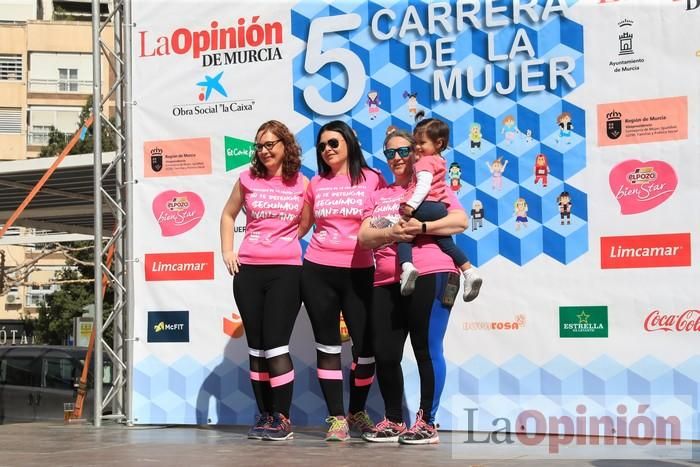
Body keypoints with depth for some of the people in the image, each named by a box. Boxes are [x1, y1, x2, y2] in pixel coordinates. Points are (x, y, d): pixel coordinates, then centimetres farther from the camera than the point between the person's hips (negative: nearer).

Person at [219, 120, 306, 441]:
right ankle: (265, 415, 14)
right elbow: (228, 215, 18)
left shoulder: (301, 184, 2)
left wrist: (286, 241, 2)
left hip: (286, 270, -3)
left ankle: (282, 419, -1)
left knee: (275, 343, -9)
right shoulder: (248, 179, 6)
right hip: (248, 271, 3)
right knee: (256, 346, 6)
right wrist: (227, 251, 8)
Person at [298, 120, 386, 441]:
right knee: (327, 345, 4)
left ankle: (357, 412, 21)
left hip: (359, 273, -2)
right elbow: (301, 226, 16)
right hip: (317, 272, 2)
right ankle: (336, 418, 10)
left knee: (365, 344, 1)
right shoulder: (316, 184, 8)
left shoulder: (373, 180, 0)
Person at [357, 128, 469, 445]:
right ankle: (393, 421, 16)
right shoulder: (378, 196, 22)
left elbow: (461, 220, -4)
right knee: (385, 354, 2)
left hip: (429, 276, -5)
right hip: (386, 284, 5)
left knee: (427, 349, -6)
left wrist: (422, 227, -16)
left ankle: (427, 422, 2)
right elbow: (364, 236, 9)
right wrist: (389, 233, -11)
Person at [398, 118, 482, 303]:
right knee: (446, 242, 15)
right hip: (440, 207, 8)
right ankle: (470, 272, 6)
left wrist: (411, 205, -24)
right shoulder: (439, 161, 25)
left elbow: (423, 186, -17)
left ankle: (407, 266, -31)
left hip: (426, 206, -8)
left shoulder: (425, 162, -2)